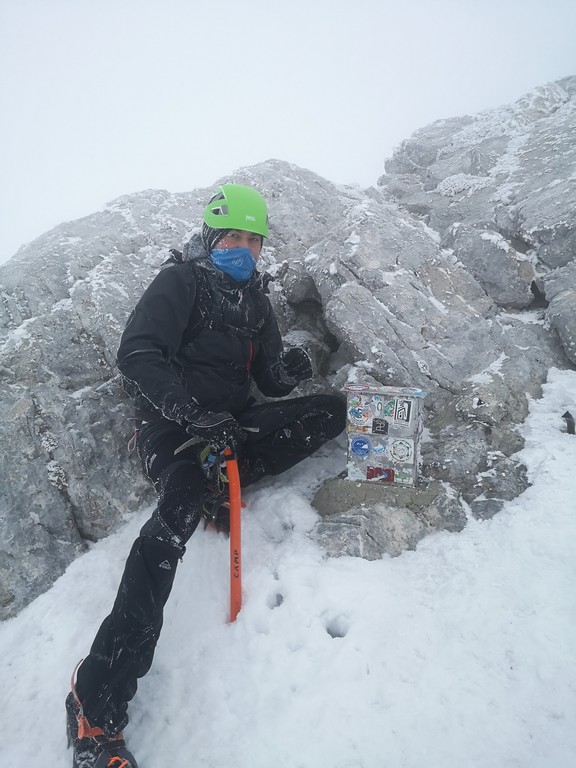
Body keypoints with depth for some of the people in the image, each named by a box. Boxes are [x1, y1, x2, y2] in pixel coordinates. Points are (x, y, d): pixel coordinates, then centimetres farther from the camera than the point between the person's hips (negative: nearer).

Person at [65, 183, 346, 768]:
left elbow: (270, 382, 14)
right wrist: (193, 412, -29)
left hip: (231, 422, 7)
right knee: (182, 506, -37)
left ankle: (222, 480, -16)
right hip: (172, 424, -7)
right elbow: (135, 353, -17)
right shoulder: (181, 281, -2)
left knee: (333, 411, -2)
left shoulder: (253, 298, 17)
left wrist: (289, 369, -11)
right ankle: (98, 702, -34)